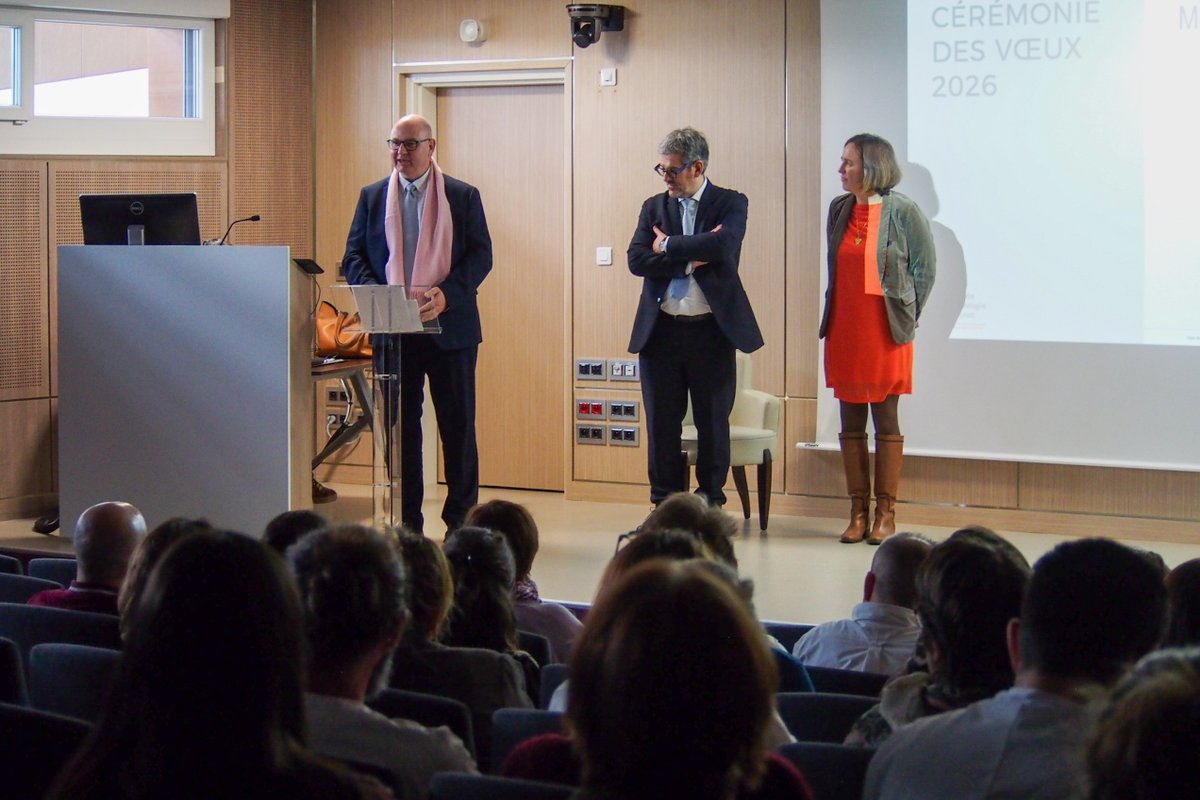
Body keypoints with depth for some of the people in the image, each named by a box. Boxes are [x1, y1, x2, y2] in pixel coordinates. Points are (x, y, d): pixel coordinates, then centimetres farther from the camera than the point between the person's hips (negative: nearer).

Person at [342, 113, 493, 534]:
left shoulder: (463, 197, 4)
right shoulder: (372, 197, 10)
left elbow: (481, 256, -2)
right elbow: (353, 257, 7)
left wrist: (447, 294, -18)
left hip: (449, 326, -2)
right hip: (392, 329, 2)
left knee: (458, 425, 3)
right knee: (400, 425, 4)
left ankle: (461, 520, 11)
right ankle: (406, 522, 10)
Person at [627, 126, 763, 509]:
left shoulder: (731, 204, 0)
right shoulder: (654, 207, 9)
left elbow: (724, 245, -20)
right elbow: (637, 259, -4)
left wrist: (668, 247, -11)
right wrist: (691, 258, -13)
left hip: (712, 331, -3)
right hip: (662, 330, 3)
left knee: (713, 423, 5)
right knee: (662, 424, 6)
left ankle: (710, 506, 14)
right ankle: (665, 505, 15)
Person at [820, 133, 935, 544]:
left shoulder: (903, 211, -7)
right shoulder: (839, 209, 7)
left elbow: (925, 269, -1)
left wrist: (906, 318, 0)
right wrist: (831, 317, 12)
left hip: (885, 331, -5)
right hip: (843, 330, 5)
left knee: (886, 421, 2)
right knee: (850, 422, 7)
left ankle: (886, 514, 8)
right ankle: (858, 511, 13)